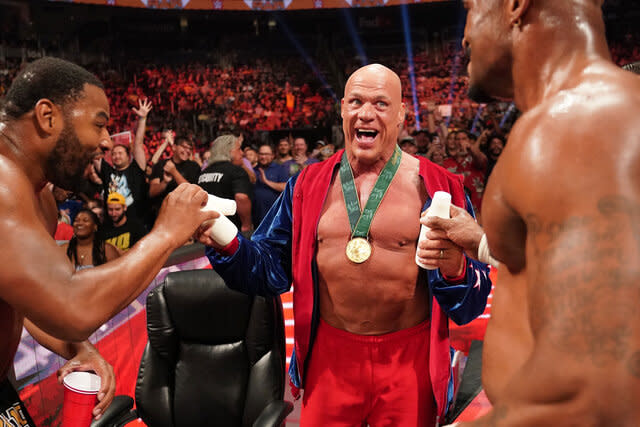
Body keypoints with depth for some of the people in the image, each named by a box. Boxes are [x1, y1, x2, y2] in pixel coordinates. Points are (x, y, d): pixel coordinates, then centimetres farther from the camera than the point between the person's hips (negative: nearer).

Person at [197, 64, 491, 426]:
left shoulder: (438, 187, -8)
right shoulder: (309, 184, 1)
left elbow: (473, 302, -7)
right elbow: (272, 266, 4)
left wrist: (455, 269, -29)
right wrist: (227, 246, -15)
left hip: (408, 360, -1)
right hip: (329, 357, 2)